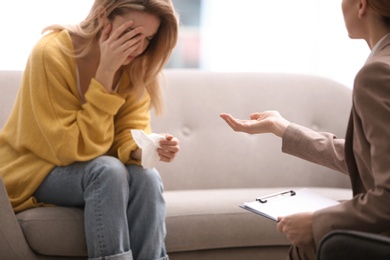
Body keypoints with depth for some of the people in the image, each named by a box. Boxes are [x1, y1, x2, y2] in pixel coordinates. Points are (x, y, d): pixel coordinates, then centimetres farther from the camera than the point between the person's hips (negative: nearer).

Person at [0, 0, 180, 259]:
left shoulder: (134, 63, -9)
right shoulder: (51, 53, -24)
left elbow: (128, 134, -7)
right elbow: (74, 149, -25)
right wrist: (105, 73, -31)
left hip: (99, 173, 5)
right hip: (35, 170, -4)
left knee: (147, 178, -26)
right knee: (108, 170, -33)